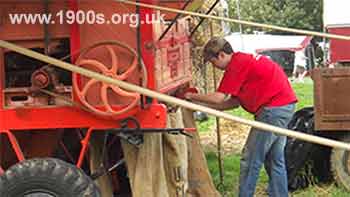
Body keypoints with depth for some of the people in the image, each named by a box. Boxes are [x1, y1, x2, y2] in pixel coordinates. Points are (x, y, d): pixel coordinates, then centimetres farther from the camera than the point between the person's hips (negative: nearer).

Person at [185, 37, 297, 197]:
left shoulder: (236, 65, -12)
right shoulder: (244, 60, 19)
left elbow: (219, 98, -12)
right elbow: (234, 102, 17)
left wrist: (193, 97, 2)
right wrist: (202, 104, 16)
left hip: (273, 108, -10)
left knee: (250, 159, -3)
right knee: (275, 160, 16)